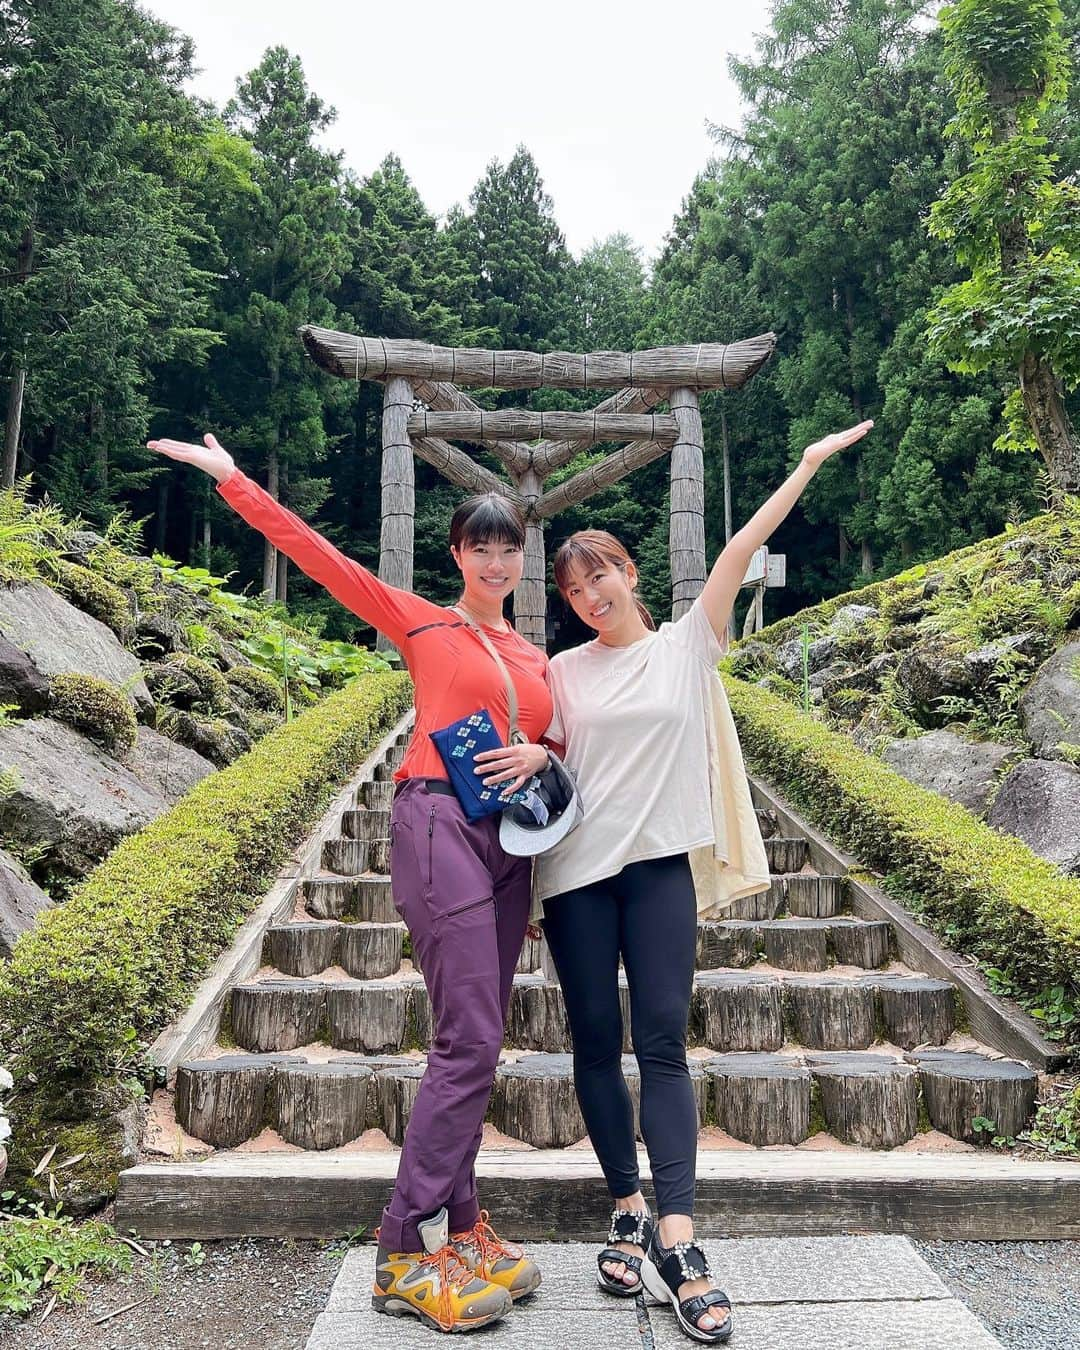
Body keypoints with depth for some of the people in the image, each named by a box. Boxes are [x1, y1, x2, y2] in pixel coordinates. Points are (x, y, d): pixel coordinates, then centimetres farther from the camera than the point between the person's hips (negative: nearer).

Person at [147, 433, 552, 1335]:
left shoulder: (535, 660, 19)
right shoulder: (420, 624, 5)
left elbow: (555, 746, 23)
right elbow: (316, 553, 1)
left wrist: (540, 759, -1)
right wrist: (231, 478, -2)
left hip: (509, 840, 6)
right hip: (440, 826, -6)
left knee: (475, 1042, 8)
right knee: (471, 1040, -13)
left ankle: (456, 1224, 18)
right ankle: (409, 1255, -4)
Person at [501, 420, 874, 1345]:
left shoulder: (687, 645, 7)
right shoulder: (564, 672, 10)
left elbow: (741, 551, 2)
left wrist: (810, 463, 3)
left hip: (661, 863, -1)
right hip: (577, 868, 2)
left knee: (663, 1042, -4)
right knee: (596, 1041, 5)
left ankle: (676, 1241, -5)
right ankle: (630, 1208, 19)